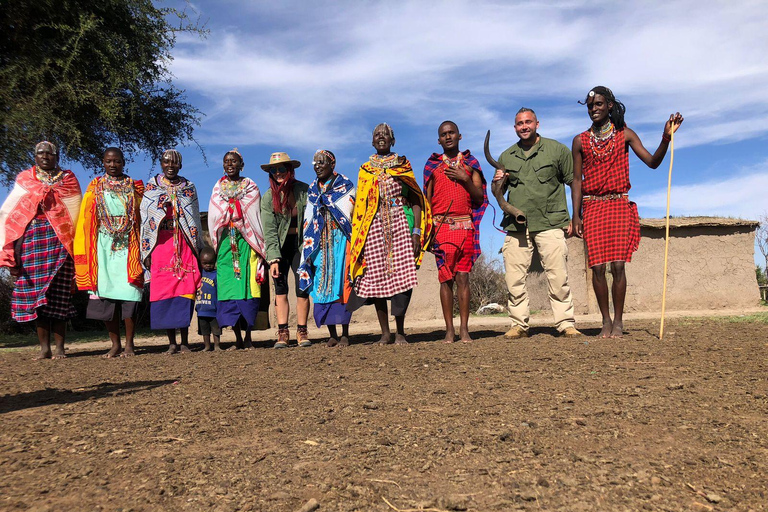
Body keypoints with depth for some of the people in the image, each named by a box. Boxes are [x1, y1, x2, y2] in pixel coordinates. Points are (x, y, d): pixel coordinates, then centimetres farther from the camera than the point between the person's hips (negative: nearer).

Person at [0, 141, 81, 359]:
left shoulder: (67, 179, 12)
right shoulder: (24, 179, 14)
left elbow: (75, 213, 6)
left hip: (59, 241, -2)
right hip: (31, 238, 2)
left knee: (58, 293, -5)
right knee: (34, 293, -1)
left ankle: (59, 347, 0)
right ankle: (44, 347, 5)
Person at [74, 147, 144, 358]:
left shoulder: (134, 187, 10)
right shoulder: (95, 188, 12)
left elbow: (142, 216, 7)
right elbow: (86, 219, 9)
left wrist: (141, 248, -2)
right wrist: (85, 250, 0)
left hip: (128, 246, -1)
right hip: (104, 246, 1)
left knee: (128, 293, -6)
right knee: (106, 293, 0)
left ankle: (129, 344, 2)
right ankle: (115, 344, 10)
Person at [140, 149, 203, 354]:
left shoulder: (189, 187, 13)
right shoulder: (151, 187, 11)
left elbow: (196, 219, 13)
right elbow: (145, 220, 8)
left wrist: (199, 249, 7)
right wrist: (146, 251, 1)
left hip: (185, 245, 0)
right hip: (160, 244, 0)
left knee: (185, 290, -4)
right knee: (163, 290, -3)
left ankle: (184, 341, 3)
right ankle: (172, 342, 4)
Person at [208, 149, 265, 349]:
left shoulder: (251, 188, 9)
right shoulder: (218, 188, 16)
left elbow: (255, 218, 4)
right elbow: (213, 219, 15)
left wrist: (258, 246, -4)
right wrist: (215, 245, 8)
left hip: (246, 243, -2)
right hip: (225, 244, 2)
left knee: (247, 287, -7)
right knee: (228, 287, -3)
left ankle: (248, 337, -1)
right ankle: (238, 337, 5)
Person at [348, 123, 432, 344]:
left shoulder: (403, 165, 12)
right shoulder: (365, 170, 16)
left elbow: (415, 198, 5)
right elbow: (360, 205, 13)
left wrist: (417, 230, -6)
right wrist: (358, 238, 3)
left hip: (400, 223, -1)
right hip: (374, 227, 2)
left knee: (401, 275, -9)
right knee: (376, 278, -2)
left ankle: (400, 332, 1)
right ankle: (385, 332, 7)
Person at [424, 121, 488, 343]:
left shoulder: (470, 163, 14)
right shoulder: (432, 165, 12)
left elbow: (480, 198, 9)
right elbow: (427, 199, 9)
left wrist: (465, 179, -5)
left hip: (464, 225, 0)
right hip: (441, 226, 0)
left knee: (463, 277, -3)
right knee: (445, 278, -2)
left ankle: (464, 329, 0)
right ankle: (449, 329, 1)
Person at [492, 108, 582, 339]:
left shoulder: (556, 149, 7)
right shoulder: (506, 157, 16)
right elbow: (497, 194, 21)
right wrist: (498, 183, -3)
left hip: (549, 224, -3)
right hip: (516, 226, 3)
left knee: (558, 277, -5)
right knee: (514, 279, -1)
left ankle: (566, 323, 4)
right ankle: (519, 325, 8)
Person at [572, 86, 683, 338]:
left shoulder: (625, 135, 8)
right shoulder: (580, 141, 9)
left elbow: (653, 162, 2)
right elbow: (577, 180, 6)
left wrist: (666, 137, -13)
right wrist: (575, 215, -1)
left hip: (620, 205, -1)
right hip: (592, 206, 1)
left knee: (617, 265, -8)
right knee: (597, 267, -3)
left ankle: (618, 321, 2)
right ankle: (606, 321, 9)